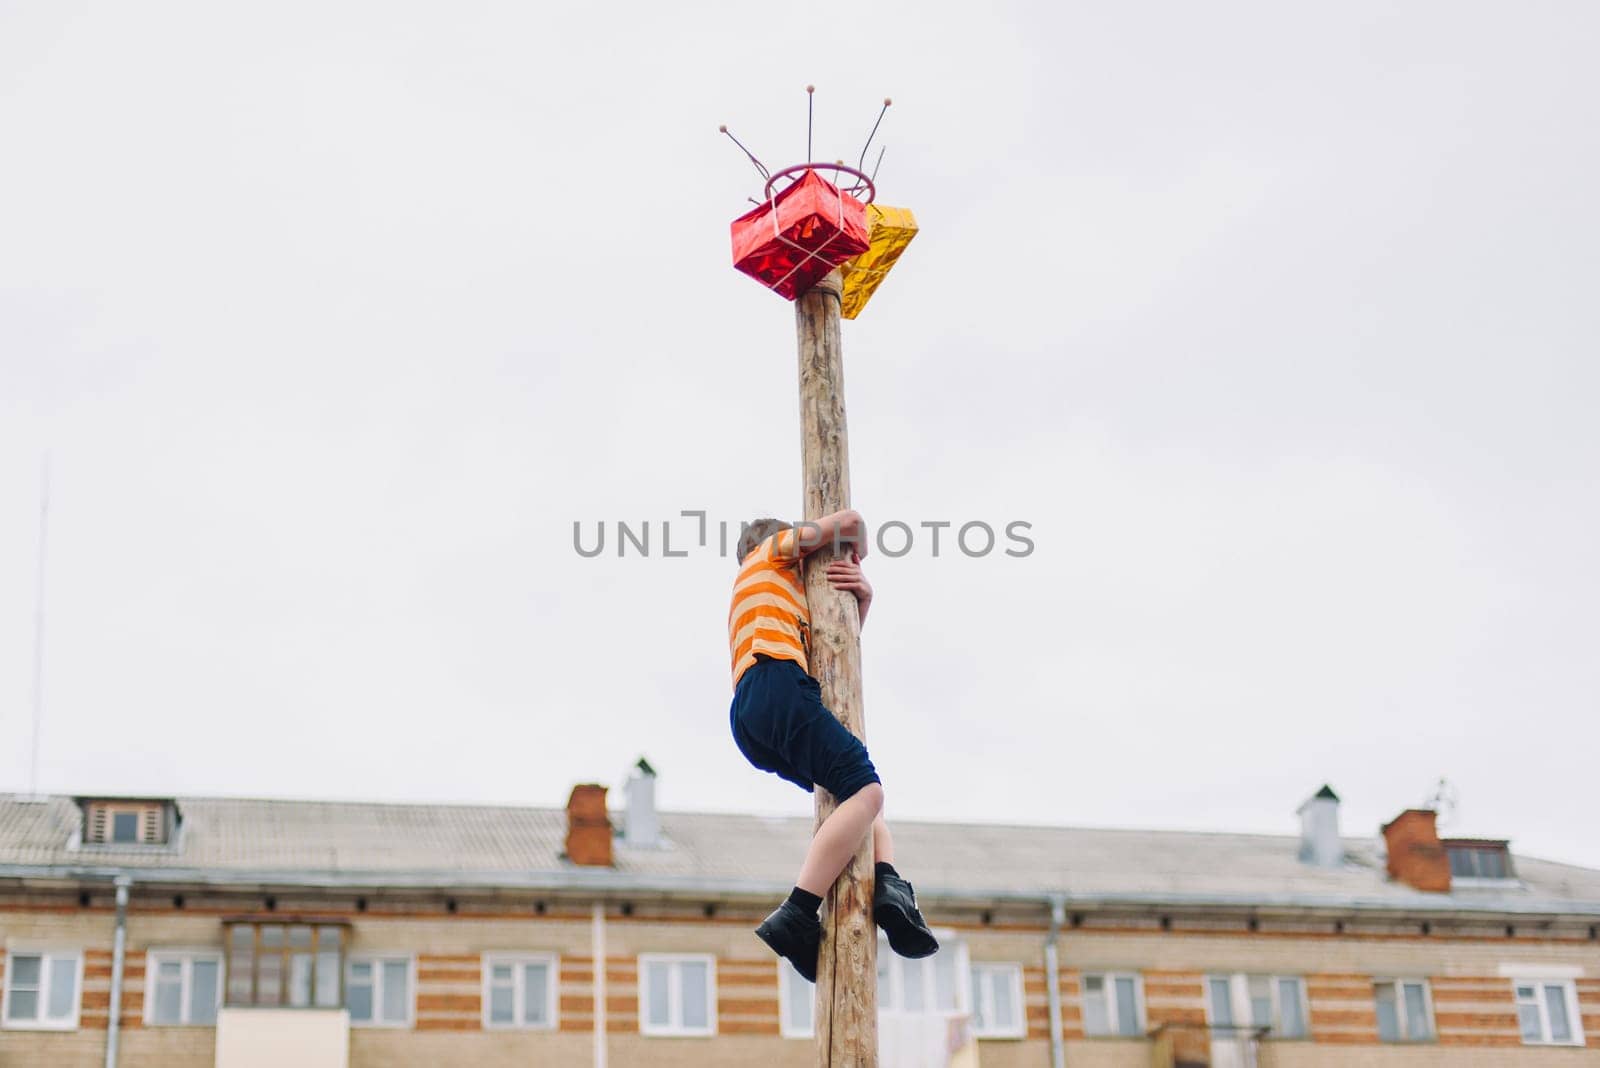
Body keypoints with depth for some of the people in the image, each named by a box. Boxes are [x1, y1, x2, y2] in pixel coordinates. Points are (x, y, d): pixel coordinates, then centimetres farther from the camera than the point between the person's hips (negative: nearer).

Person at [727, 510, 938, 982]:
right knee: (865, 790, -20)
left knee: (860, 792, 17)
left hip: (750, 722, 9)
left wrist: (862, 599, 18)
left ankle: (888, 885, -12)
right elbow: (848, 521, 9)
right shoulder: (773, 548, 22)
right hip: (776, 683, -9)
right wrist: (857, 549, 30)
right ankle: (795, 919, -33)